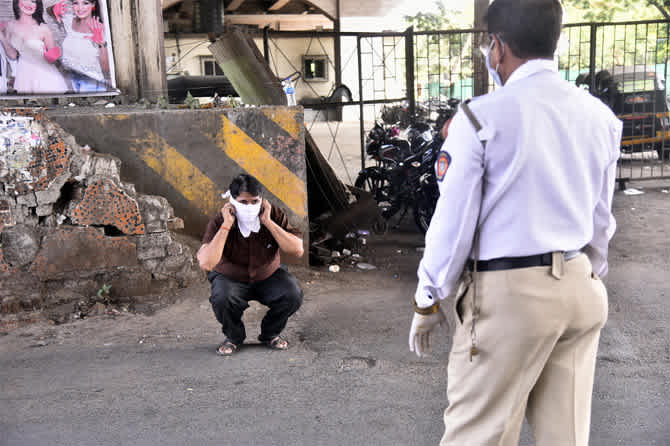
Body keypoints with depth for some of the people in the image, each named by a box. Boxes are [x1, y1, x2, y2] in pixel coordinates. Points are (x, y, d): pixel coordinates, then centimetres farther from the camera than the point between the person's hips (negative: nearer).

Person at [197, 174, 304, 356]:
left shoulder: (275, 215, -16)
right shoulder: (219, 222, -22)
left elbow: (298, 251, -26)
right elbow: (206, 264, -35)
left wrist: (268, 222, -31)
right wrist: (226, 225, -36)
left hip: (268, 277, 2)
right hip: (231, 279, -1)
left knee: (293, 295, -26)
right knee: (221, 300, -34)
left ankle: (270, 333, 5)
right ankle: (234, 336, 1)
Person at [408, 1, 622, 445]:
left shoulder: (481, 117, -11)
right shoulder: (601, 117, 7)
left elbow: (453, 221, -9)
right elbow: (601, 222, 14)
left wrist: (427, 301, 2)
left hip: (509, 293, -6)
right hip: (580, 290, 6)